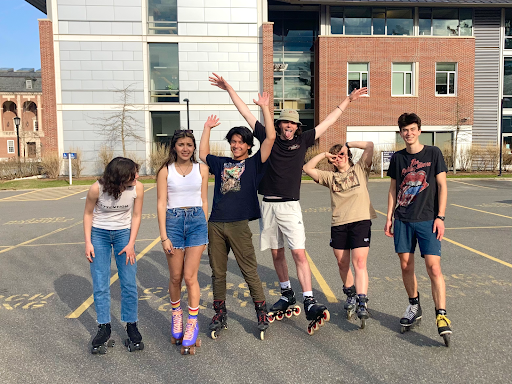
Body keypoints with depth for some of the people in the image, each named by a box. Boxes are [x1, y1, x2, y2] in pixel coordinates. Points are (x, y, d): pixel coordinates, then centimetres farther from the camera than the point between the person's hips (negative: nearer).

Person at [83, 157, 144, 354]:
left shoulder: (137, 188, -17)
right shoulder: (97, 189, -20)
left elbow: (136, 216, -4)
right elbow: (88, 214, -4)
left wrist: (131, 244, -8)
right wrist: (88, 243, -7)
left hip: (124, 234, 1)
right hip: (99, 234, -1)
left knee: (129, 283, -2)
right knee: (100, 285, -1)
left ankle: (131, 327, 12)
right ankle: (104, 330, 12)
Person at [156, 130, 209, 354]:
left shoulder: (201, 169, 7)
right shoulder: (165, 171, 2)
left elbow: (204, 201, 11)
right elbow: (161, 204, -1)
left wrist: (205, 230, 9)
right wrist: (164, 236, -7)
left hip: (197, 220, 0)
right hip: (173, 220, 0)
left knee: (190, 276, -3)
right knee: (175, 277, 9)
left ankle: (192, 324, 10)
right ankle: (176, 316, 32)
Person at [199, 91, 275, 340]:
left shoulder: (254, 163, 6)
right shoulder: (221, 164, 19)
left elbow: (270, 137, -2)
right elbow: (202, 154, 34)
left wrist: (265, 107, 0)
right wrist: (207, 128, 33)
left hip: (239, 225, -4)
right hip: (215, 224, 5)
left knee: (250, 271, -1)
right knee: (217, 272, 10)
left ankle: (262, 314, 12)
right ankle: (220, 315, 23)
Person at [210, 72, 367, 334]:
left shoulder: (302, 141, 6)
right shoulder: (268, 138, 6)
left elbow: (328, 121, 13)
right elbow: (246, 113, 9)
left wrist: (347, 100, 16)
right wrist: (229, 89, 11)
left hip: (290, 206, -2)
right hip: (268, 205, 2)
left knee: (299, 254, -11)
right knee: (277, 253, 12)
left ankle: (309, 303, -9)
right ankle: (287, 295, 29)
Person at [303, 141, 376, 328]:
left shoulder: (360, 169, 12)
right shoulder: (330, 177, 18)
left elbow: (369, 145, 1)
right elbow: (307, 168, 12)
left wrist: (348, 144, 10)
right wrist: (324, 154, 11)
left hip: (360, 221, -3)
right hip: (338, 224, 4)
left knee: (359, 263, -13)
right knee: (342, 264, 11)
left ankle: (362, 304, -17)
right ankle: (350, 296, 32)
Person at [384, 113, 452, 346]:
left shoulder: (433, 153, 1)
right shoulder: (397, 158, 10)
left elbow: (442, 186, 0)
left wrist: (440, 217, -8)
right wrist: (389, 217, 9)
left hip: (427, 219, -3)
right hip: (403, 220, 3)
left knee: (434, 267, -11)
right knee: (406, 265, 8)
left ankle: (441, 317, -6)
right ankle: (414, 307, 27)